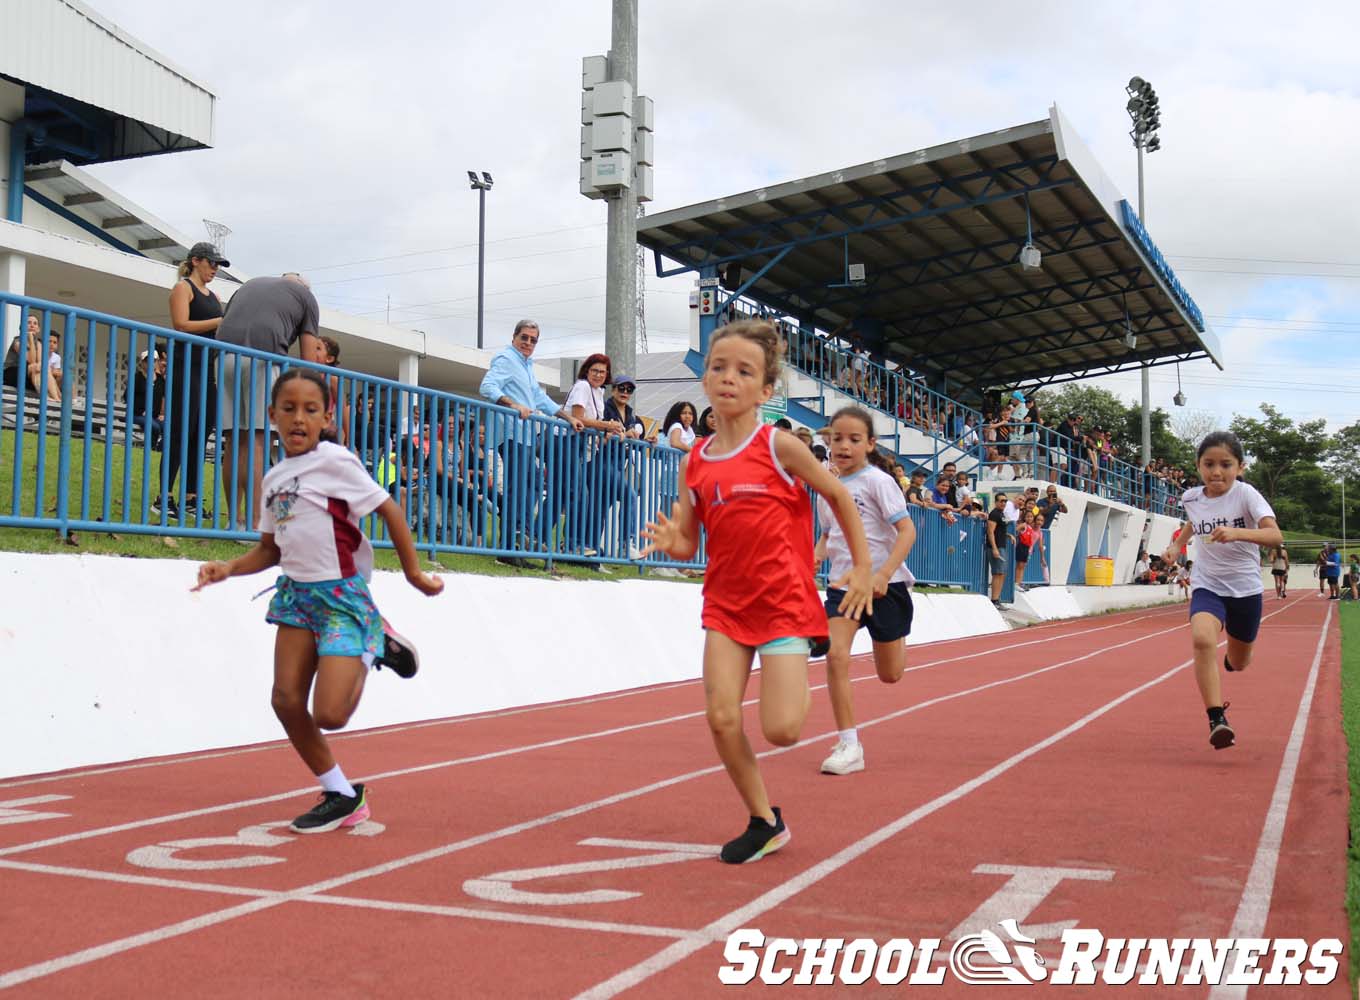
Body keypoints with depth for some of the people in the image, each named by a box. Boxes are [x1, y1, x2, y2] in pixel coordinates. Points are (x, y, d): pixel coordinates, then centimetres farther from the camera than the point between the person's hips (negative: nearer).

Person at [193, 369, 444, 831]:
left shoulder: (335, 462, -11)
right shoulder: (274, 478, 10)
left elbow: (389, 510, -7)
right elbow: (269, 549, 17)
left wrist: (413, 572, -4)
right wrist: (229, 569, 0)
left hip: (342, 595, -7)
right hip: (296, 593, 7)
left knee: (329, 714, -16)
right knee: (287, 700, -2)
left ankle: (371, 654, 16)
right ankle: (342, 796, 14)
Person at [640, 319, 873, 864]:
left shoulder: (779, 446, -9)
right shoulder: (694, 463, 3)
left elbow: (839, 495, 4)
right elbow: (688, 543, 6)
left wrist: (862, 567, 6)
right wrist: (669, 542, -18)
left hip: (784, 600, -4)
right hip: (726, 600, 4)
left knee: (781, 729, -11)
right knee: (721, 717, -7)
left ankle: (800, 686, 25)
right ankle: (765, 821, 14)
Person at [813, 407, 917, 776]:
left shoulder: (877, 481, -11)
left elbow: (907, 530, -16)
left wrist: (883, 574, -27)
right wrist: (816, 555, -3)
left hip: (884, 584, -4)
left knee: (889, 675, 9)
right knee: (835, 656, -17)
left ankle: (897, 638, 47)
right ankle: (849, 745, -10)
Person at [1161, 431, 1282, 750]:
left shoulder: (1246, 494, -16)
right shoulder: (1191, 498, -3)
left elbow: (1275, 535, -30)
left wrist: (1236, 533, -45)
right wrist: (1176, 545, 9)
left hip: (1245, 588, -1)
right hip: (1207, 586, 1)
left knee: (1238, 663, 16)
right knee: (1202, 638, -31)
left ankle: (1229, 659, 56)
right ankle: (1217, 719, -28)